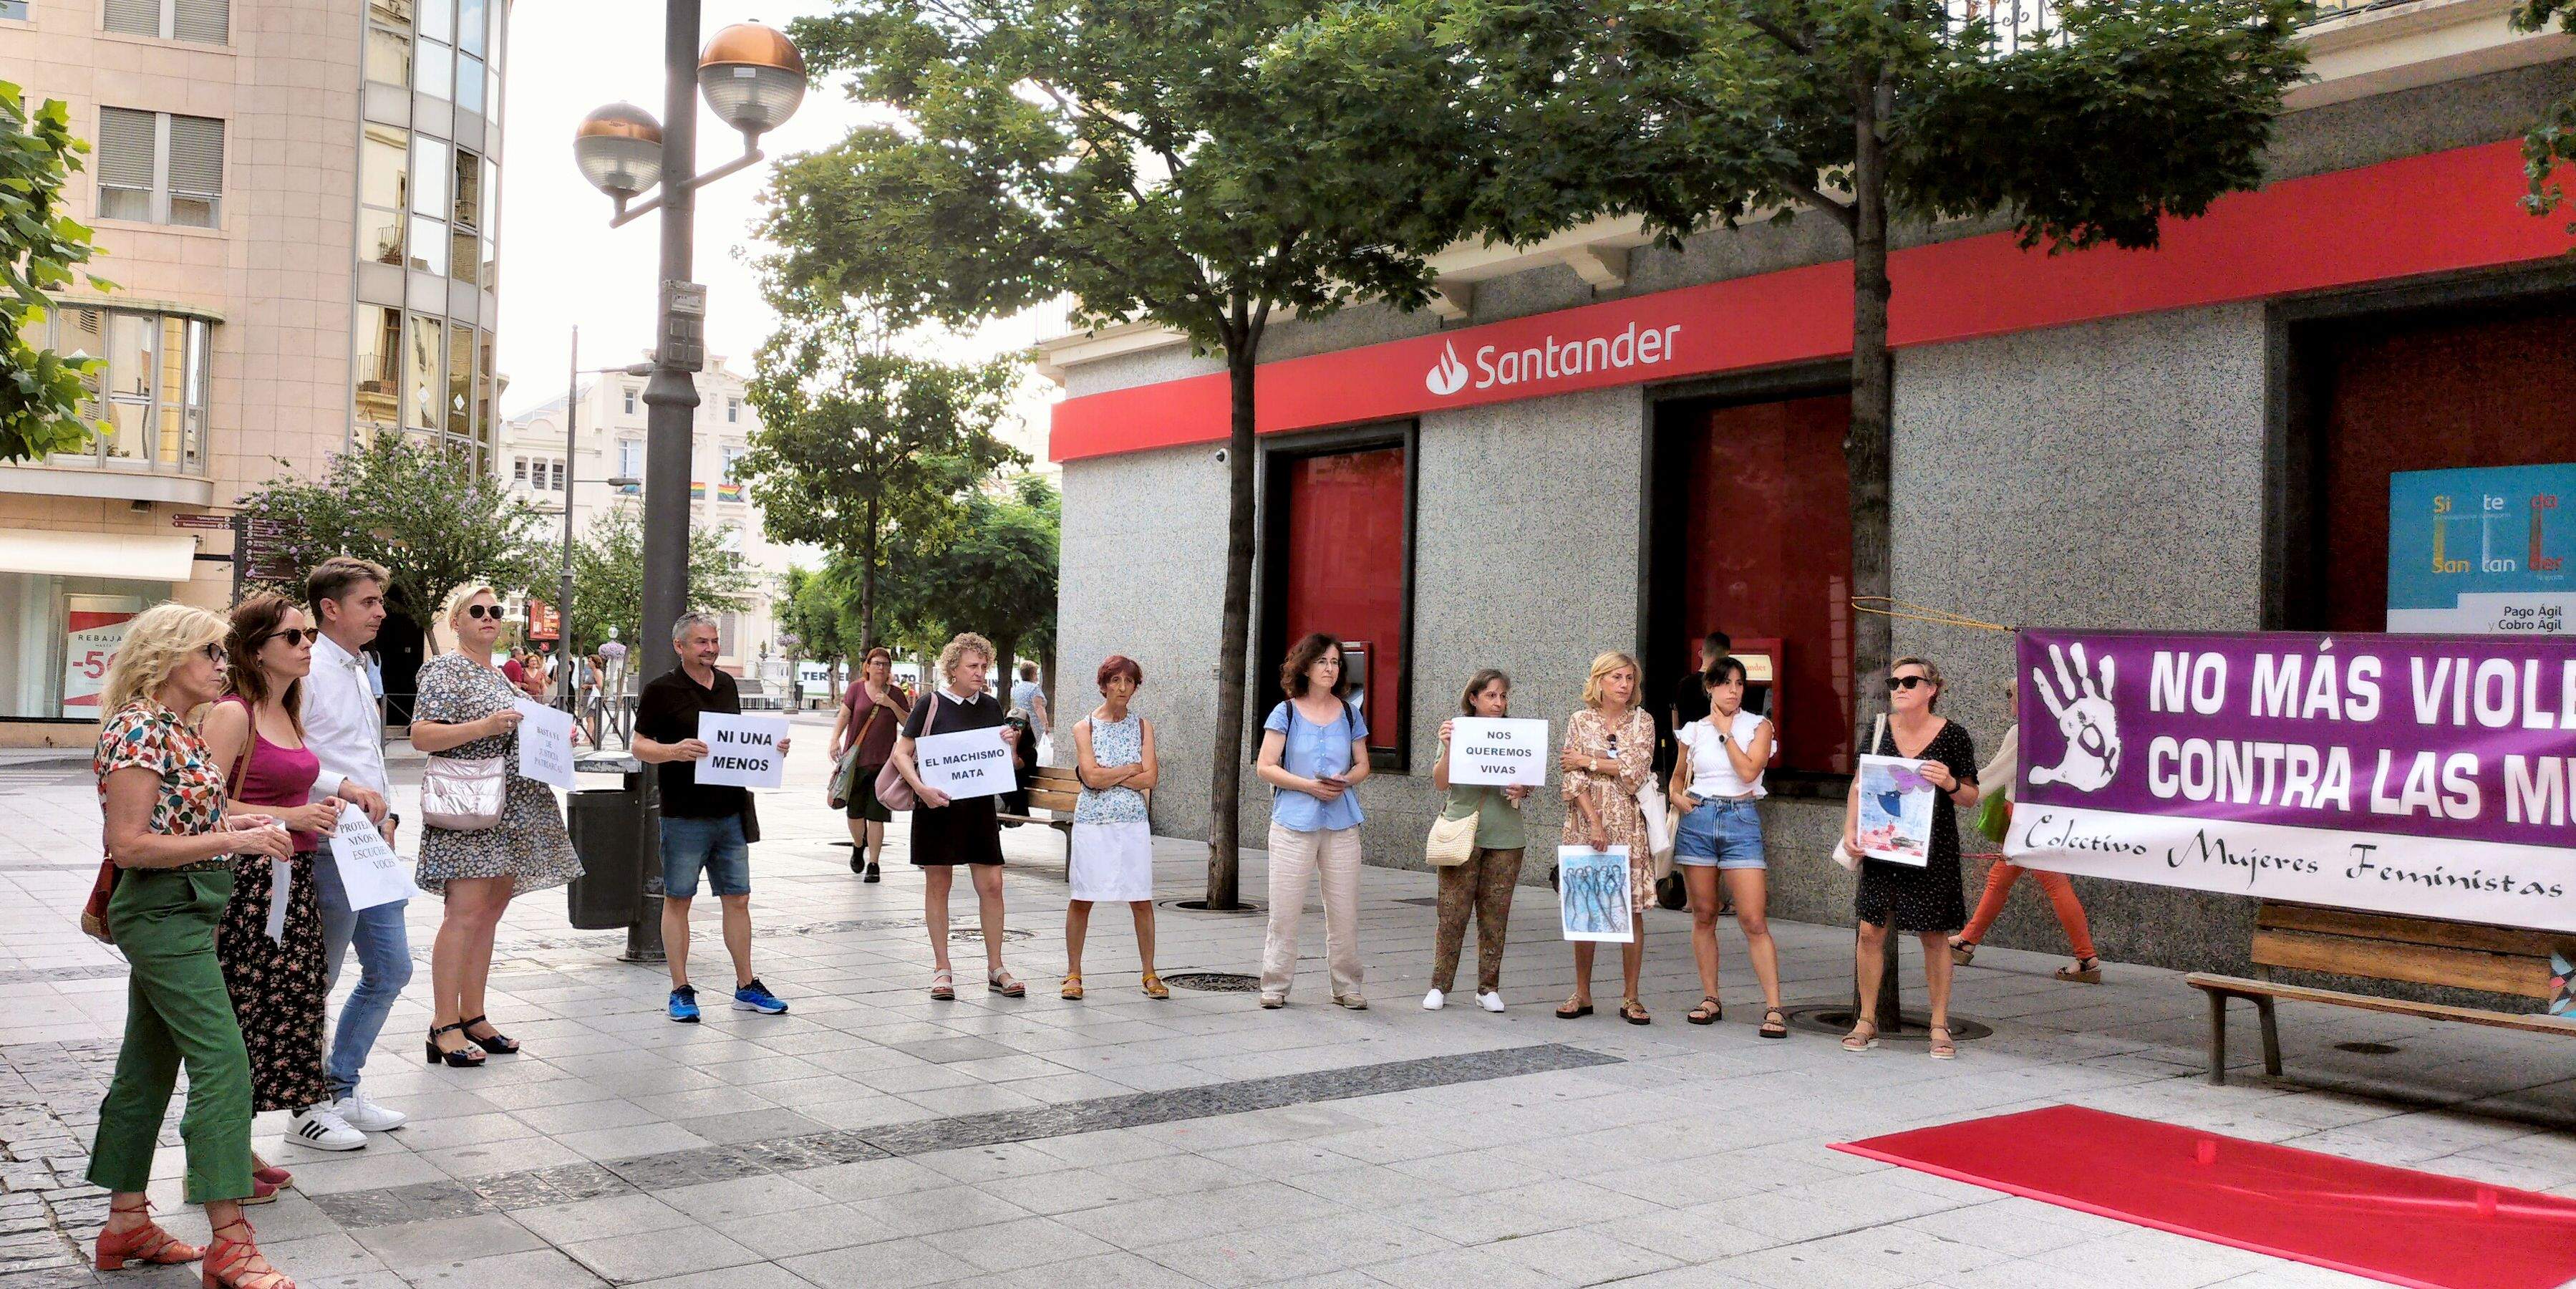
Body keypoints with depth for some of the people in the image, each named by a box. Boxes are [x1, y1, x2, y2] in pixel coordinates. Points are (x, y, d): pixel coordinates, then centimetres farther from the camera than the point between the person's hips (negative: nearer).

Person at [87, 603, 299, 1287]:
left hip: (181, 914, 10)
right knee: (222, 1062, -12)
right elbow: (128, 845, -20)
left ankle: (127, 1223, 26)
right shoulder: (139, 731, -16)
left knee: (149, 1065, 15)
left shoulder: (176, 729, 13)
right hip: (162, 914, -10)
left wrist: (237, 822, 6)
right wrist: (231, 839, -21)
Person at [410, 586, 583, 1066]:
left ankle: (473, 1018, 15)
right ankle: (445, 1027, -10)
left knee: (489, 914, 9)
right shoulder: (445, 670, -5)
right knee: (465, 914, -12)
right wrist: (484, 726, -22)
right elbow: (420, 736, -14)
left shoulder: (499, 675, 21)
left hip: (512, 809, 9)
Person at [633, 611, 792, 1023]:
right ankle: (681, 991, 11)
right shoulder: (661, 690, -5)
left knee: (737, 898, 10)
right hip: (684, 815, -5)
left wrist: (772, 748, 5)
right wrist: (674, 751, -24)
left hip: (731, 811, 5)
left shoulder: (728, 685, 12)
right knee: (678, 899, 3)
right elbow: (640, 746, -6)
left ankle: (746, 986, 19)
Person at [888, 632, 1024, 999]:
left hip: (980, 805, 4)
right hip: (938, 805, -4)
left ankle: (995, 969, 12)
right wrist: (921, 788, -19)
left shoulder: (990, 706, 9)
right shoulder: (932, 704, -5)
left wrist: (1011, 745, -5)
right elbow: (901, 752, -5)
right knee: (938, 886, 4)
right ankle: (941, 969, 13)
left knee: (991, 885, 1)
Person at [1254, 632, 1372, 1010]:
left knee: (1344, 909, 3)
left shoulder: (1350, 713, 10)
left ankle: (1346, 987, 13)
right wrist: (1309, 785, -15)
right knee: (1284, 907, -2)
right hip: (1293, 822, -2)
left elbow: (1363, 765, 15)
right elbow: (1266, 767, -4)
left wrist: (1345, 780, -8)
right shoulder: (1285, 713, 1)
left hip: (1342, 823, 3)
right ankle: (1274, 986, 8)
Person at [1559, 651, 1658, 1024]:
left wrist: (1588, 761, -6)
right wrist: (1594, 822, -13)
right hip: (1585, 821, 0)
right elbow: (1573, 780, -3)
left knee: (1632, 910, -1)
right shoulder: (1580, 721, 5)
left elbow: (1637, 769, -8)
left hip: (1629, 824, 0)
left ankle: (1630, 997, 6)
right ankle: (1582, 994, 11)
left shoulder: (1642, 721, 6)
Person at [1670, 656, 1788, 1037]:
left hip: (1741, 821, -3)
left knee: (1754, 920, -9)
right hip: (1697, 820, 3)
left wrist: (1726, 732, -6)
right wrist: (1677, 797, 1)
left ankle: (1774, 1008, -8)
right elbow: (1677, 777, 22)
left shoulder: (1758, 726, 4)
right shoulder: (1694, 730, 11)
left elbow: (1749, 771, -12)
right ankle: (1710, 999, 17)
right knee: (1703, 915, 7)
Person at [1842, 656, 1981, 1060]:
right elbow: (1859, 785, 13)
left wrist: (1950, 784, -19)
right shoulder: (1879, 729, 4)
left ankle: (1939, 1026, 15)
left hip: (1933, 851, -2)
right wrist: (1851, 830, 2)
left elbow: (1971, 798, 2)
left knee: (1935, 936, 4)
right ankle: (1867, 1023, 13)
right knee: (1871, 930, 1)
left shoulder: (1952, 735, -4)